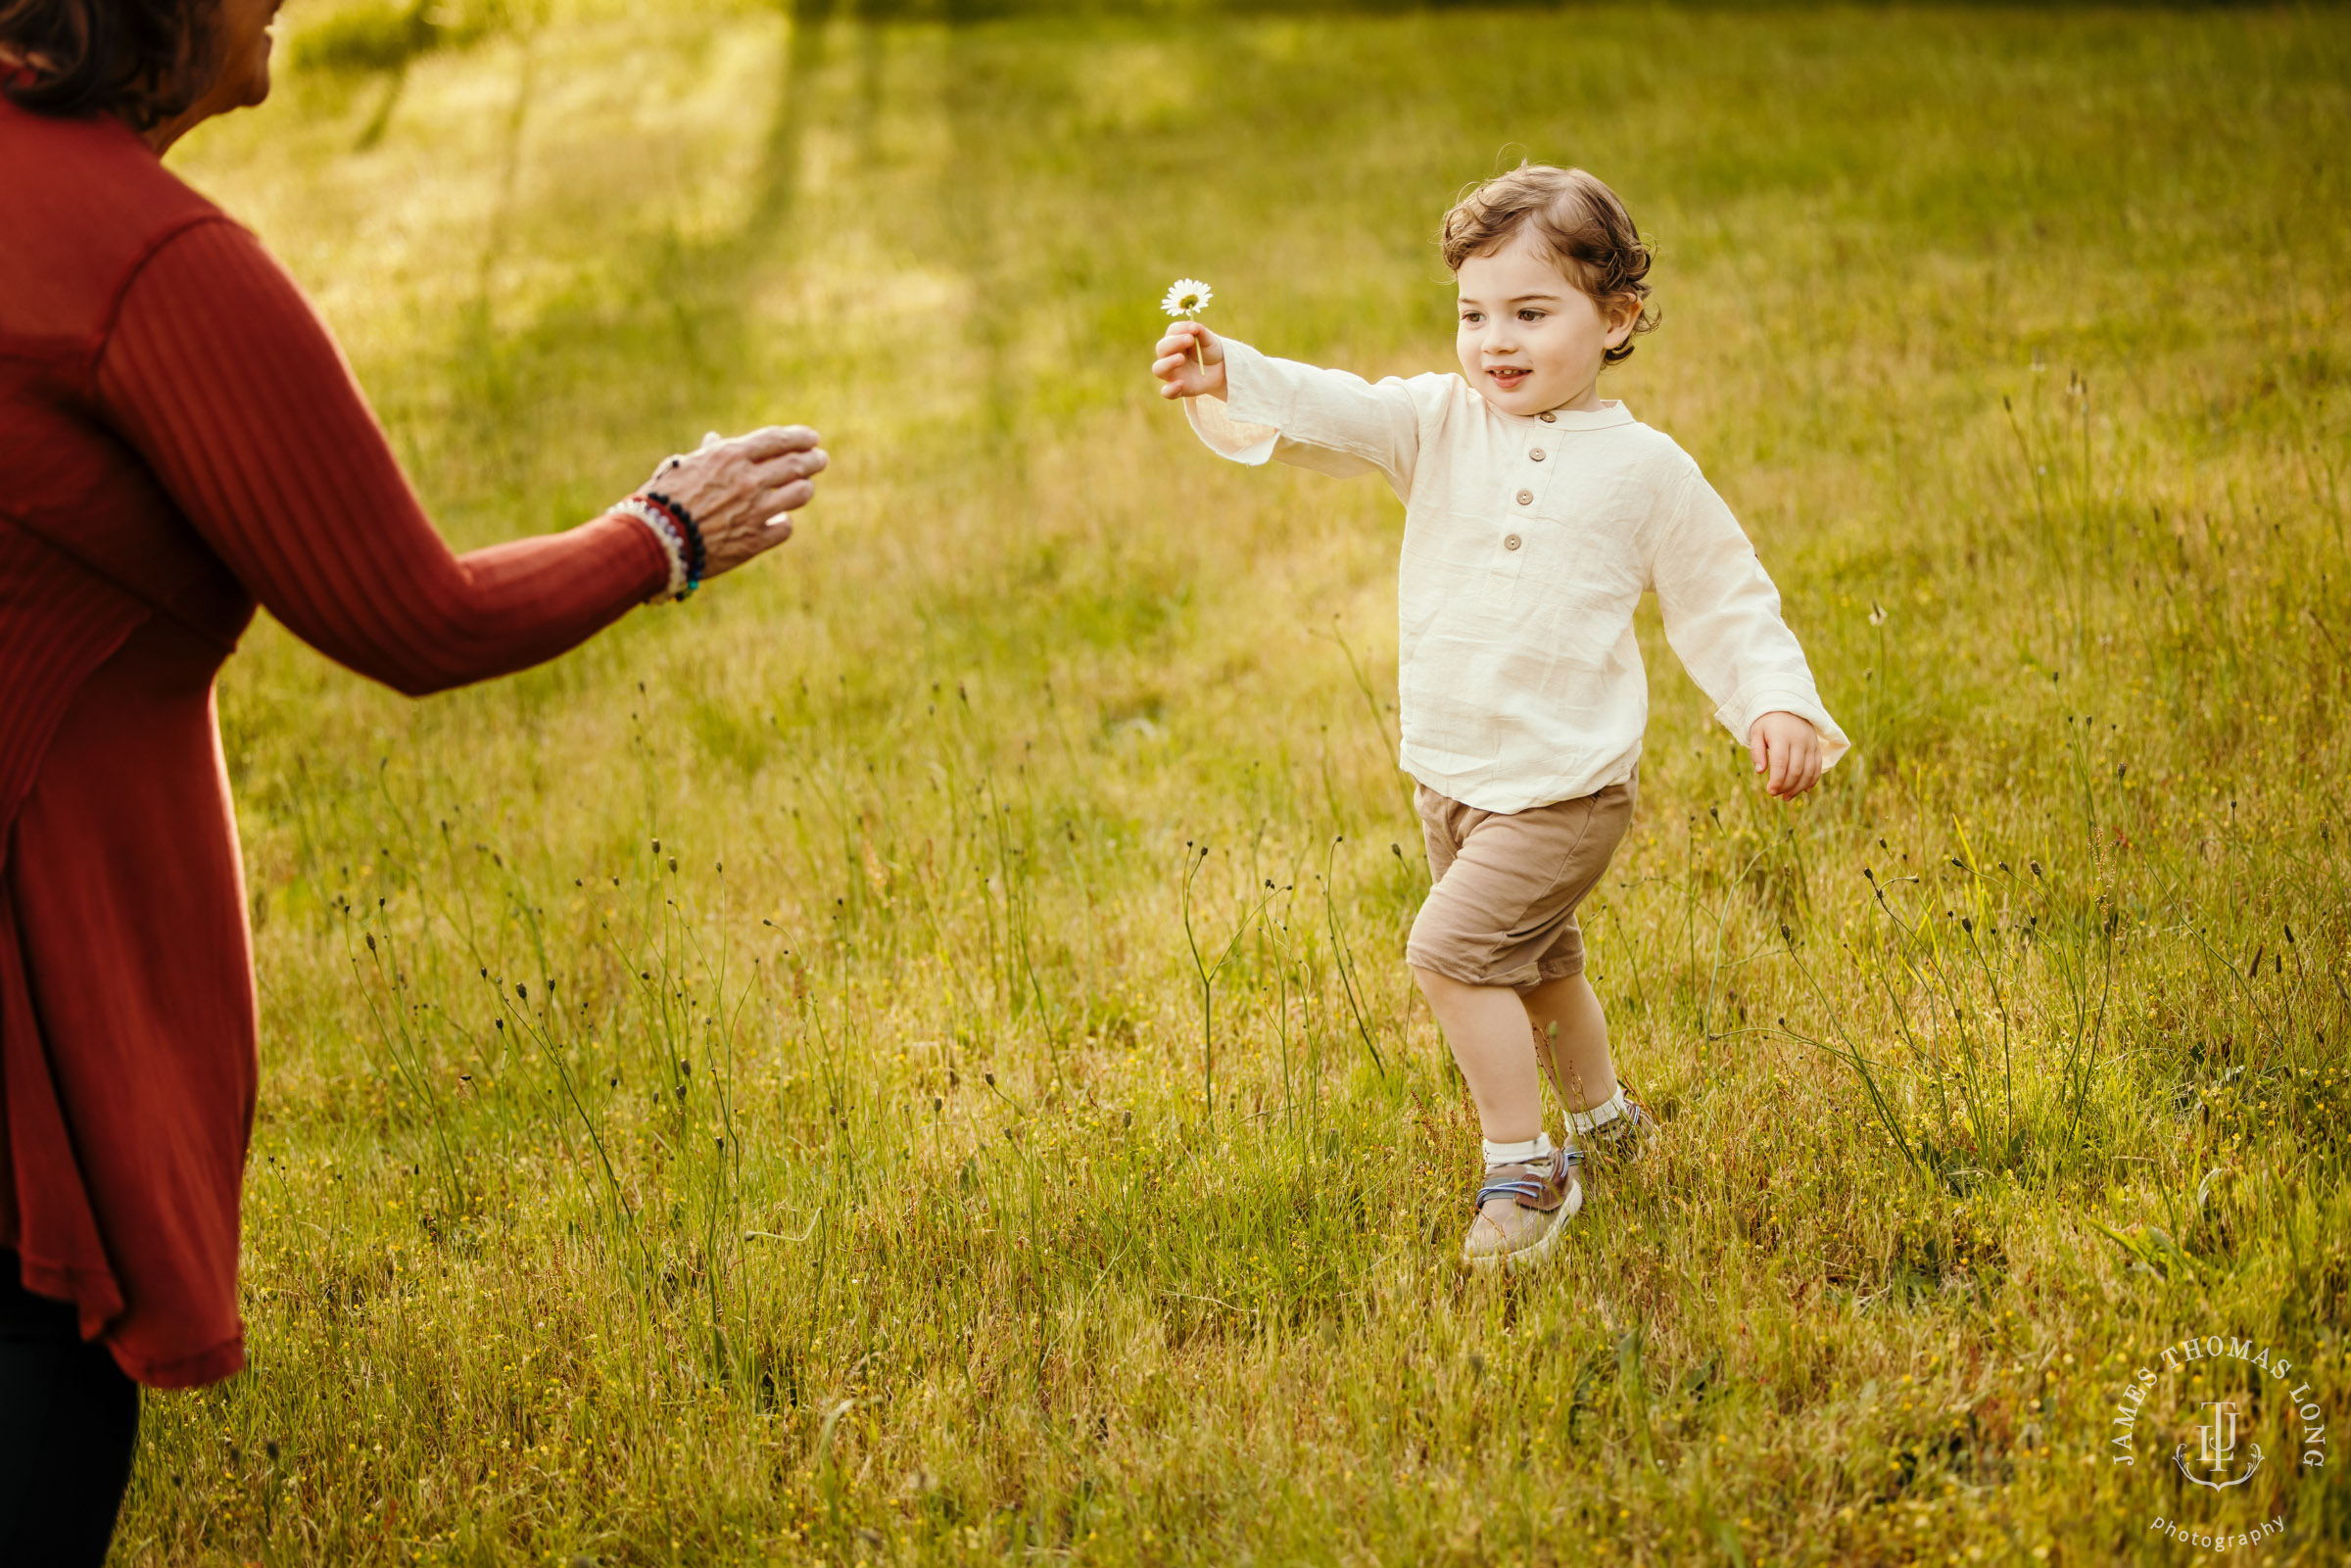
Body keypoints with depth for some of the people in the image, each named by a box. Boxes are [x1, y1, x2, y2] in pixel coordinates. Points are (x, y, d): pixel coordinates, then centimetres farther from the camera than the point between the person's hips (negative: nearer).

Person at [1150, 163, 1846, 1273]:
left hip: (1562, 786, -5)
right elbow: (1324, 413, -17)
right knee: (1535, 964, 23)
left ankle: (1524, 1169, -3)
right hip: (1448, 773, 5)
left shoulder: (1645, 471, -8)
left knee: (1450, 949, -18)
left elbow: (1724, 602, 1)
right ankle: (1602, 1118, 48)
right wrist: (1225, 379, -37)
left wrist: (1779, 705, -13)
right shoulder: (1439, 424, -2)